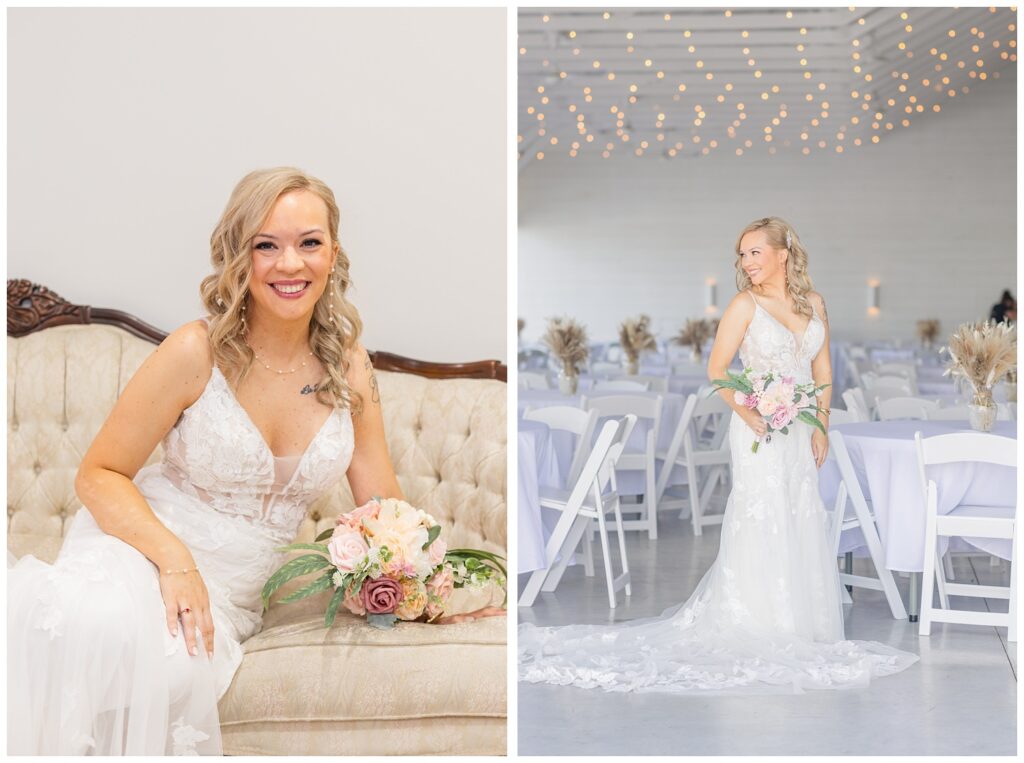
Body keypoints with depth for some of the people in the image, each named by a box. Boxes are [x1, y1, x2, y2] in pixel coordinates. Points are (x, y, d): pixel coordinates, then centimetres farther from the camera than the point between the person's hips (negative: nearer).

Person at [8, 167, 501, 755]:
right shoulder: (198, 352, -11)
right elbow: (99, 475, -7)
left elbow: (384, 507, 11)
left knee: (170, 666, -34)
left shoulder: (348, 369, 3)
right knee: (98, 625, -39)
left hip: (232, 595, 3)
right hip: (141, 550, -2)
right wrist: (173, 558, -23)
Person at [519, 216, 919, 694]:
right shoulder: (745, 305, -5)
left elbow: (822, 369, 13)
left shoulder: (814, 304, 8)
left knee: (802, 525, 8)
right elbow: (717, 369, -8)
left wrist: (821, 426, 7)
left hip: (801, 432, 5)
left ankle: (800, 626, 18)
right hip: (761, 429, -5)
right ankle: (759, 631, 0)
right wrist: (746, 412, -20)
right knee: (763, 524, -6)